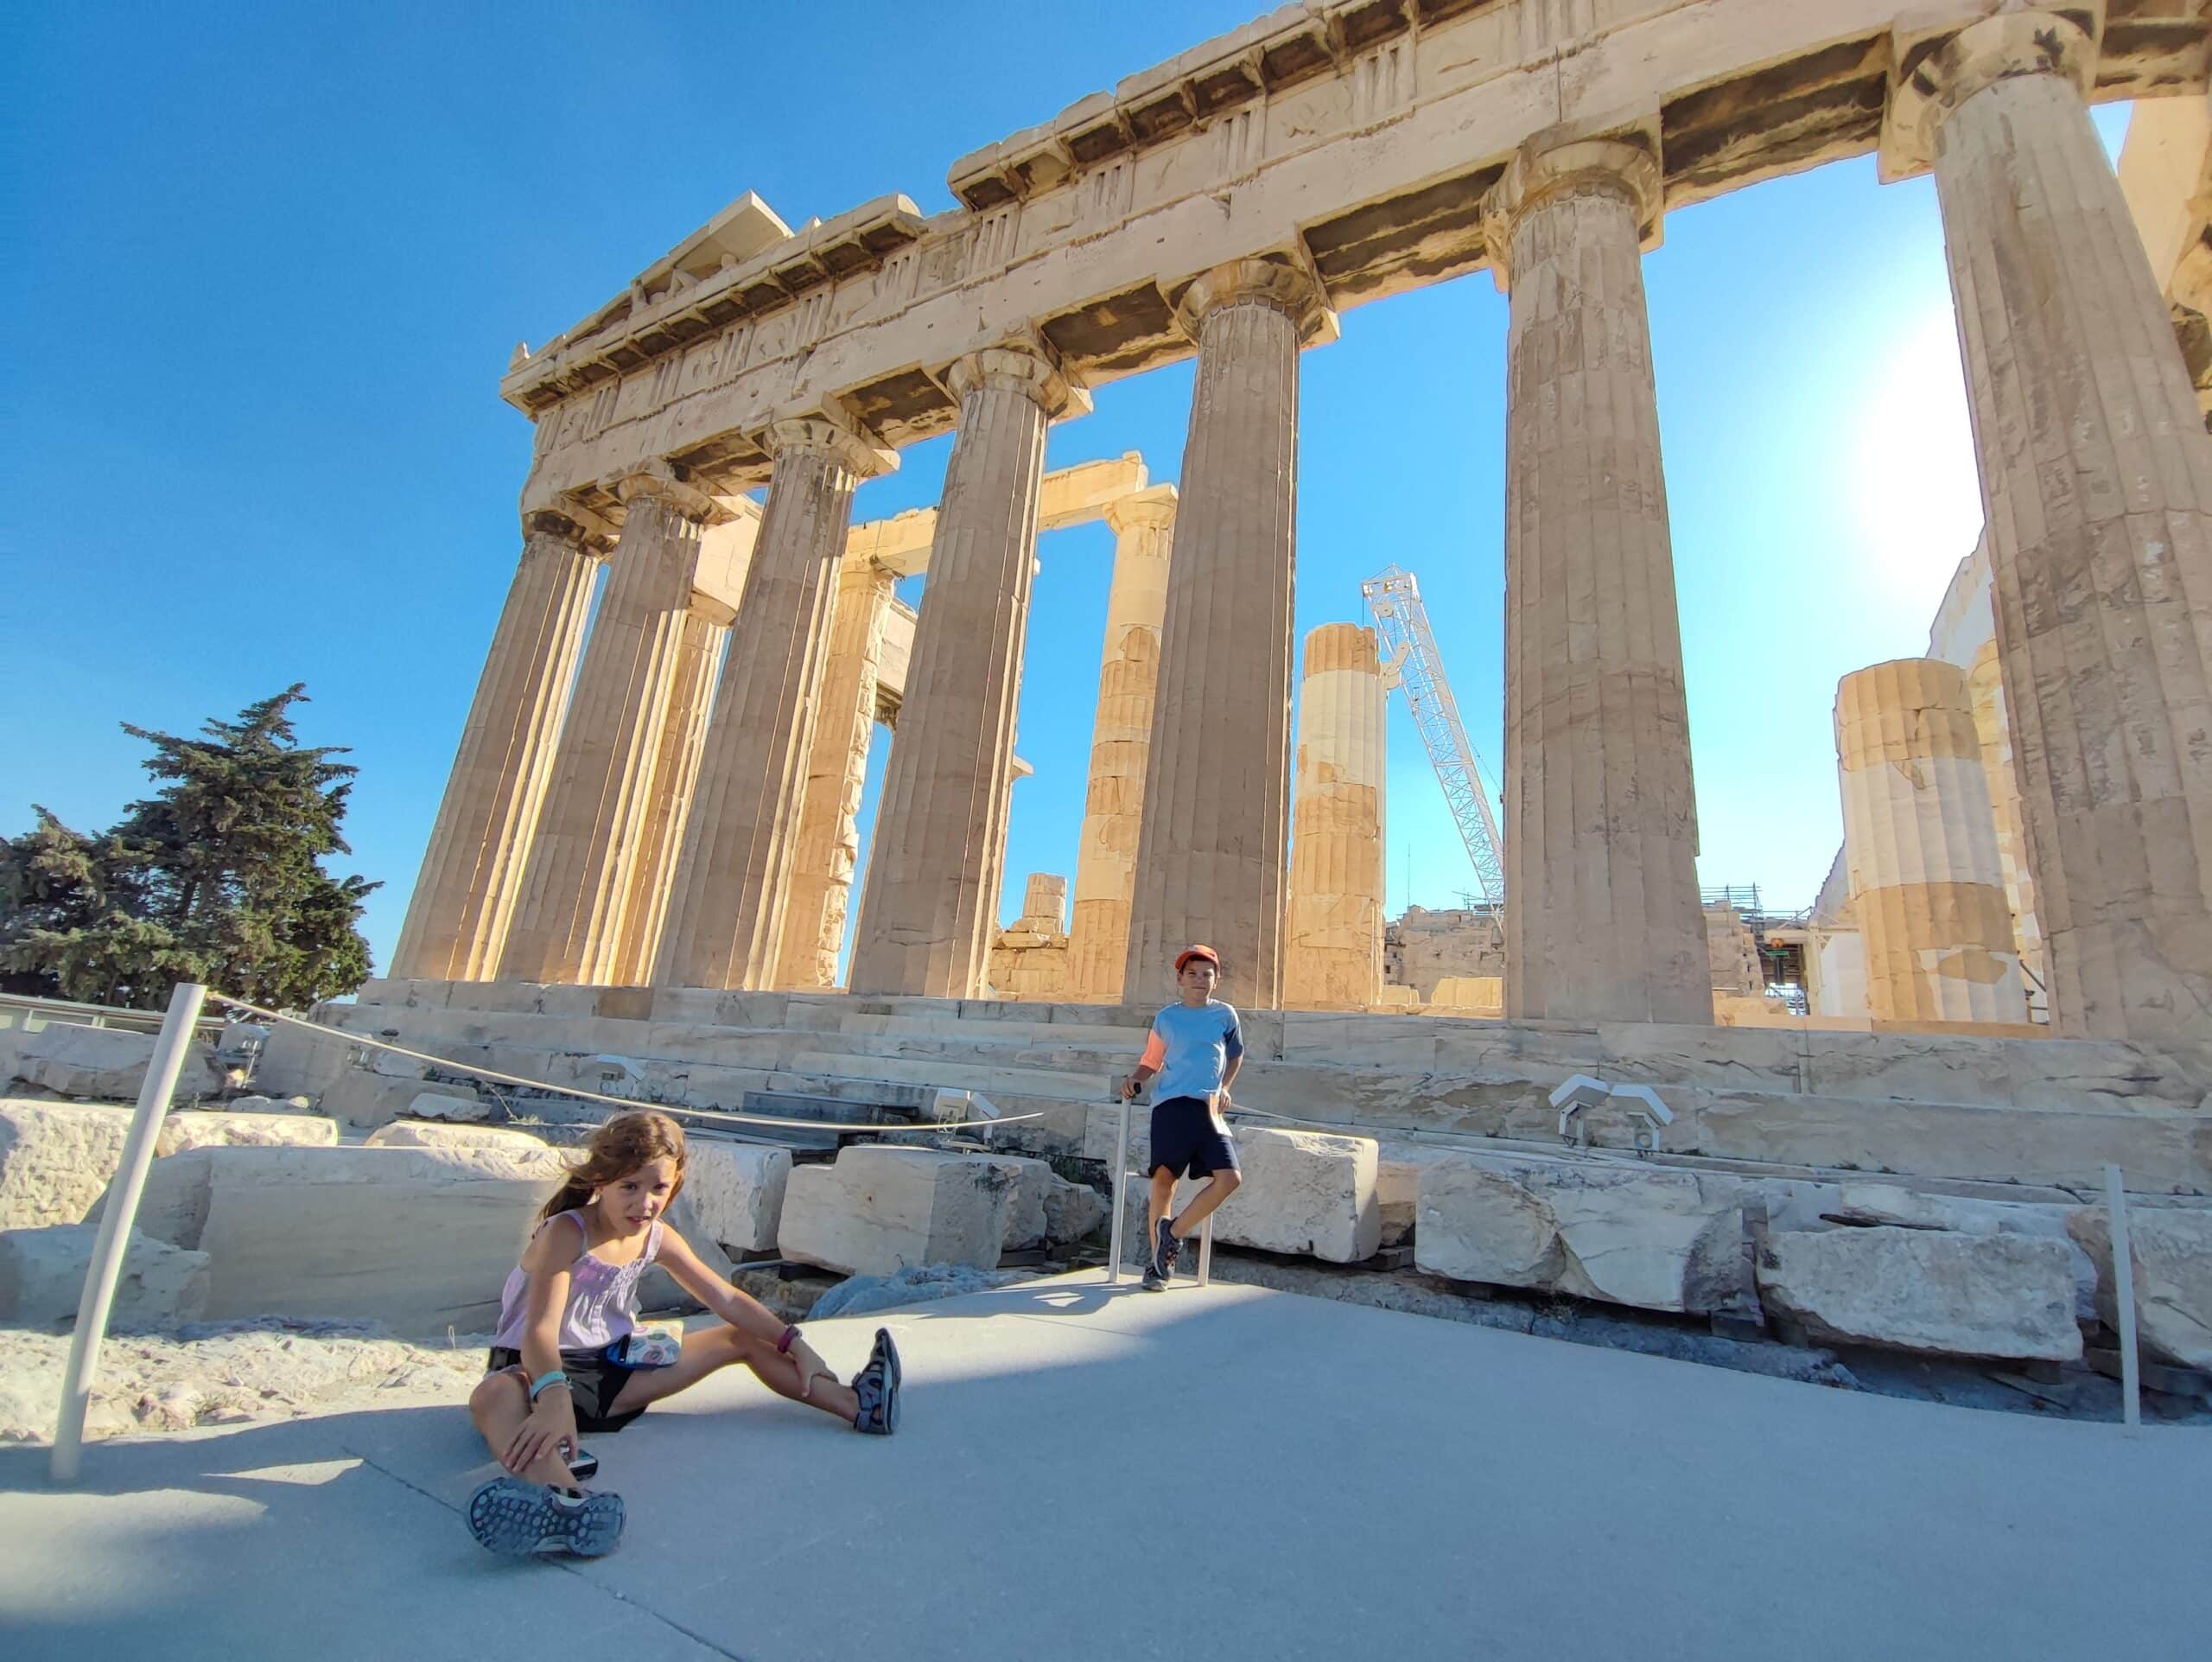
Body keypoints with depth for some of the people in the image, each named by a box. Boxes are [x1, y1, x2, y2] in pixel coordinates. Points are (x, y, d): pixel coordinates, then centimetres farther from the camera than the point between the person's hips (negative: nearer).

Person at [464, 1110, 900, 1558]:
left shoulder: (658, 1239, -3)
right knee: (492, 1395, -44)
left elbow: (728, 1300, 3)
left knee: (740, 1340, 3)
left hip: (613, 1364, 7)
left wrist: (795, 1344, -2)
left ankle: (855, 1404, 1)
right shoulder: (565, 1233, -22)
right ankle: (565, 1498, -76)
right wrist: (554, 1398, -56)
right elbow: (541, 1330, -36)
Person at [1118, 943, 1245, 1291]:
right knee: (1164, 1176, -6)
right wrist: (1133, 1079, -2)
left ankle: (1173, 1231, 7)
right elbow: (1151, 1062, 16)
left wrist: (1224, 1088, 15)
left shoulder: (1225, 1014, 11)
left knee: (1229, 1178, -11)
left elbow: (1235, 1056, 26)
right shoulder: (1166, 1018, 9)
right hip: (1171, 1104, -1)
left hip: (1209, 1107, 2)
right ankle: (1159, 1261, 11)